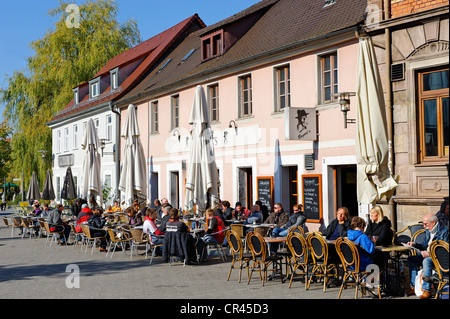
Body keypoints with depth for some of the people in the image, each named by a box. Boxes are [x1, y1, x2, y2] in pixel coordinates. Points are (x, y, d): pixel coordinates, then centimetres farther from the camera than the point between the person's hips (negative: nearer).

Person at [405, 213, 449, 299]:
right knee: (411, 259, -7)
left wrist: (429, 254, -27)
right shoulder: (428, 231, 13)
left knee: (426, 261, -37)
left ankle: (426, 290, -33)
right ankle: (414, 287, -4)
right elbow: (424, 244, 25)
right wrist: (414, 245, 6)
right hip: (428, 255, 9)